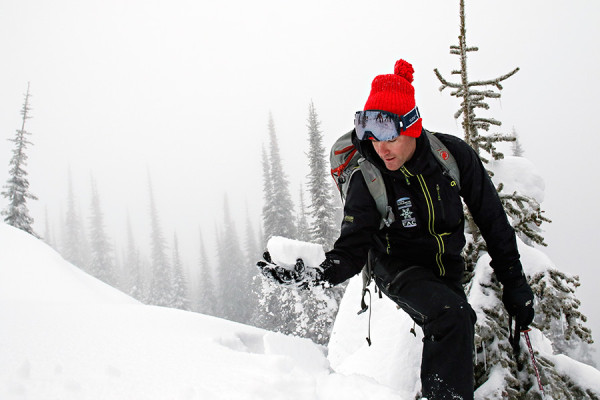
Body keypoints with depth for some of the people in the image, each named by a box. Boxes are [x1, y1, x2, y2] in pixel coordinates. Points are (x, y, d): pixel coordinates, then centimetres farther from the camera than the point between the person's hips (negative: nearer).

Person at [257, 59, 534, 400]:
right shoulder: (367, 182, -23)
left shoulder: (453, 154, -17)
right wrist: (314, 275, -45)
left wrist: (514, 282, -4)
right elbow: (351, 251, -23)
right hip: (399, 268, -4)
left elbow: (493, 219, -6)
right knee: (451, 315, -31)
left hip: (447, 267, 4)